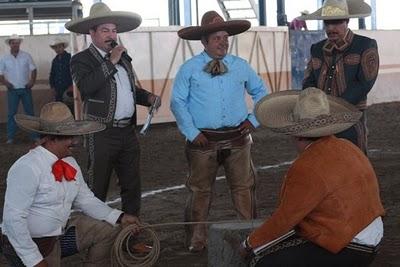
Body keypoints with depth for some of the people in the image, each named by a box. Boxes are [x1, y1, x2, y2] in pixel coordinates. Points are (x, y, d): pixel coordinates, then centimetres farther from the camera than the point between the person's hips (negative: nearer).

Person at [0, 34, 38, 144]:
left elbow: (33, 69, 4)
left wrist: (32, 81, -9)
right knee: (11, 113, 2)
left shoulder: (26, 56, 2)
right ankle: (10, 137, 7)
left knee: (30, 112, 3)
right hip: (12, 90, 0)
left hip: (26, 89, 0)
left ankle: (34, 135, 8)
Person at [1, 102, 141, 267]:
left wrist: (120, 218, -4)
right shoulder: (27, 168, -26)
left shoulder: (70, 164, -1)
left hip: (61, 231, 8)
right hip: (27, 243, -8)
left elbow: (86, 200, 9)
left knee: (108, 229, 4)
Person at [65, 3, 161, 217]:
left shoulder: (123, 57, 16)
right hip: (102, 133, -7)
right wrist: (110, 63, -20)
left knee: (132, 185, 12)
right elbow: (85, 87, -25)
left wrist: (148, 97, 8)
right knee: (98, 188, 1)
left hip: (128, 130, 7)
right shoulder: (81, 60, -5)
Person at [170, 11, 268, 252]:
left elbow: (261, 92, 19)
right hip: (203, 140, -2)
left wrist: (254, 120, 7)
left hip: (237, 139, 2)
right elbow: (178, 102, -2)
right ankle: (197, 238, 16)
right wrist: (192, 132, -8)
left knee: (244, 187, 5)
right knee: (200, 189, 5)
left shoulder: (241, 66, 7)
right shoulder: (189, 69, -1)